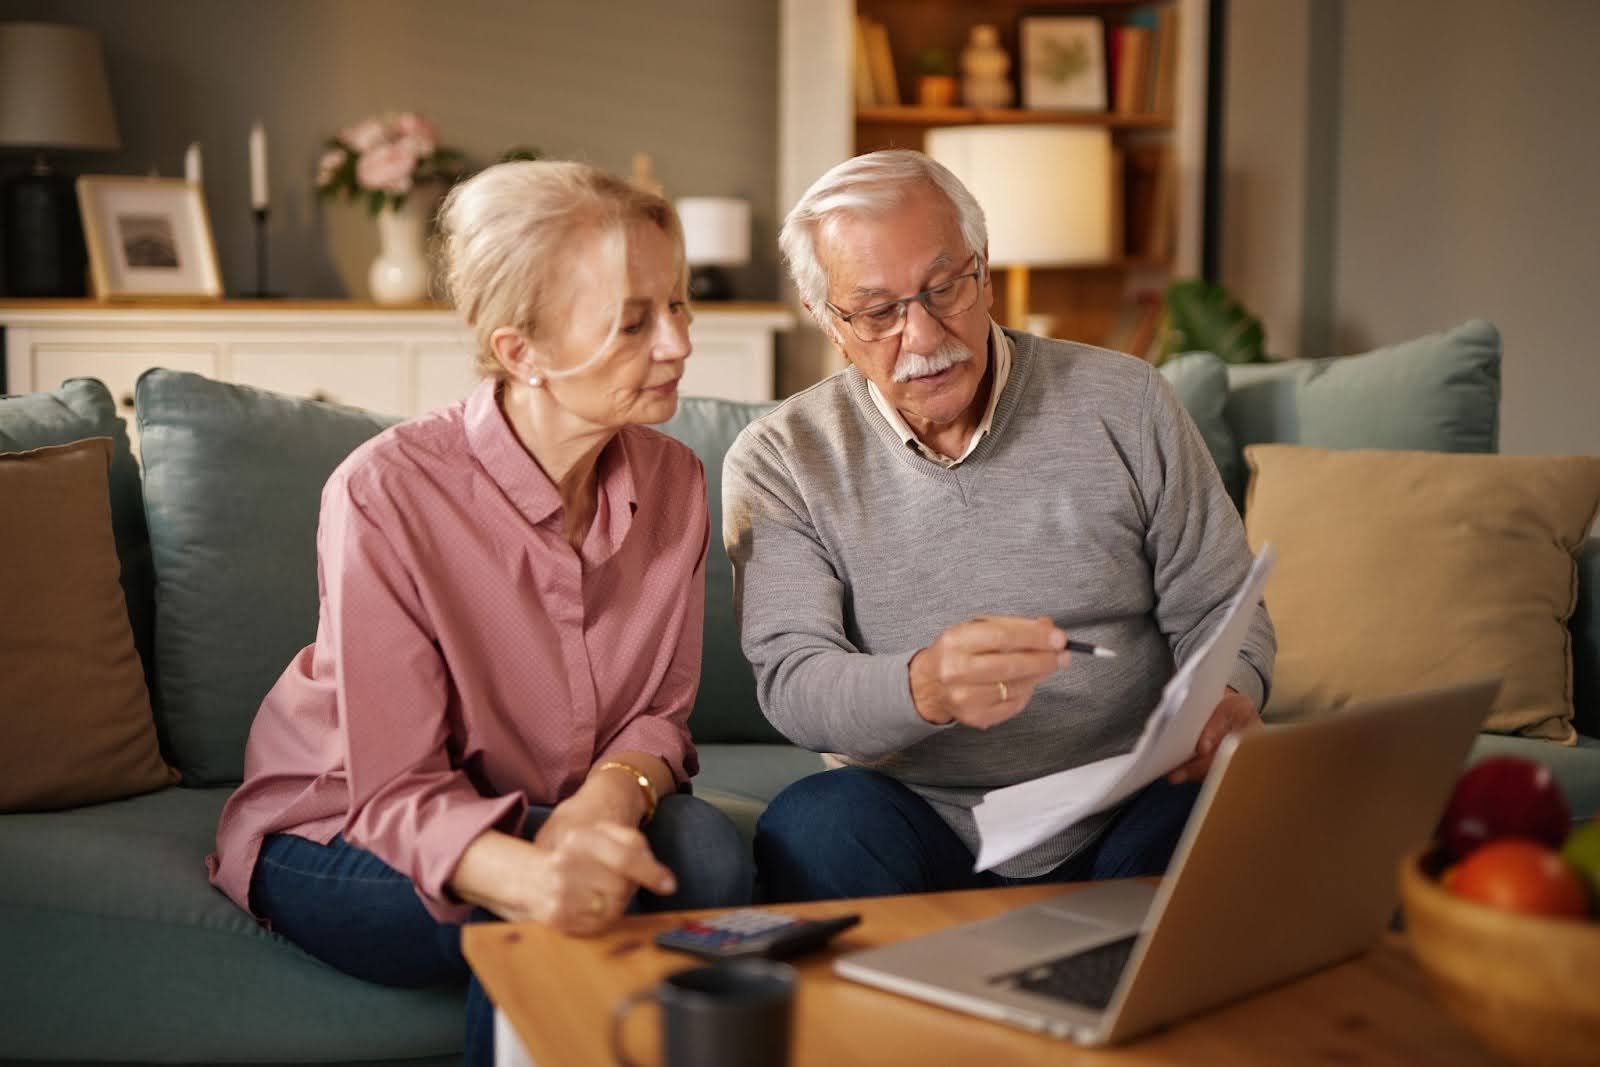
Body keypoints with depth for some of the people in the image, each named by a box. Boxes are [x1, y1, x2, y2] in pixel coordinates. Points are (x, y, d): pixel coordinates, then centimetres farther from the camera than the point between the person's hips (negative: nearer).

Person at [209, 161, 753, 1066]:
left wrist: (611, 793, -26)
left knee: (704, 849, -26)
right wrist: (524, 874, -47)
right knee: (558, 913, -33)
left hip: (556, 814, 4)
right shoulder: (385, 493, -24)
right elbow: (398, 794, -25)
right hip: (339, 840, -4)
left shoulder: (673, 482, -8)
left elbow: (662, 710, 0)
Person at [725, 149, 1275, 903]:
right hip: (920, 826, -1)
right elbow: (790, 684, -11)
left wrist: (1228, 699, -15)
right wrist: (926, 688, -33)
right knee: (815, 824, -34)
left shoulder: (1124, 404, 4)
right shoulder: (779, 462, 0)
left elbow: (1216, 608, 9)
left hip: (1128, 818, 1)